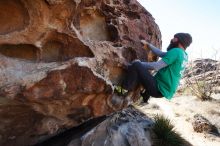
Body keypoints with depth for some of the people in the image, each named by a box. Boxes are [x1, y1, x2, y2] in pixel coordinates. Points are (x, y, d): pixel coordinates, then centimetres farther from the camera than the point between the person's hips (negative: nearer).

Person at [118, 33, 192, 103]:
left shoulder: (176, 51, -16)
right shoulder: (184, 55, 11)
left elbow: (156, 66, -20)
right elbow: (161, 54, 18)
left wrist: (139, 63, -7)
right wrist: (148, 44, 22)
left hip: (159, 89, -10)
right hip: (166, 91, 10)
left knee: (136, 65, -19)